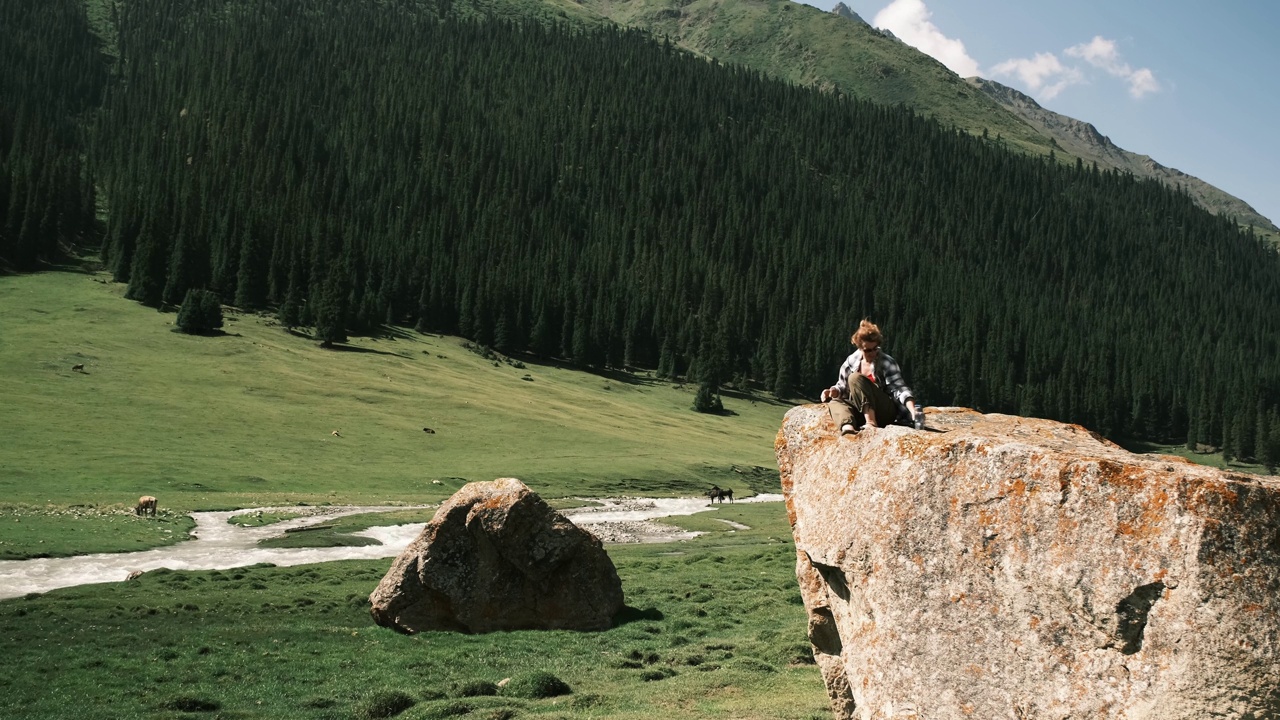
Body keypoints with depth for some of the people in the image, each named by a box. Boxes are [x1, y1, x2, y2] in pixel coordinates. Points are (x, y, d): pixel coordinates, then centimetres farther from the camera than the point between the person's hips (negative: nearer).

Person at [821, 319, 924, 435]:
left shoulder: (887, 363, -6)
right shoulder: (852, 361, 7)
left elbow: (899, 389, -16)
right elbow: (842, 387, 19)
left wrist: (913, 411, -33)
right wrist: (833, 391, -5)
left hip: (886, 412, -5)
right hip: (861, 414, 5)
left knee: (855, 378, -23)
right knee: (833, 402, -19)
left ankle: (871, 423, -38)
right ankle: (847, 426, -50)